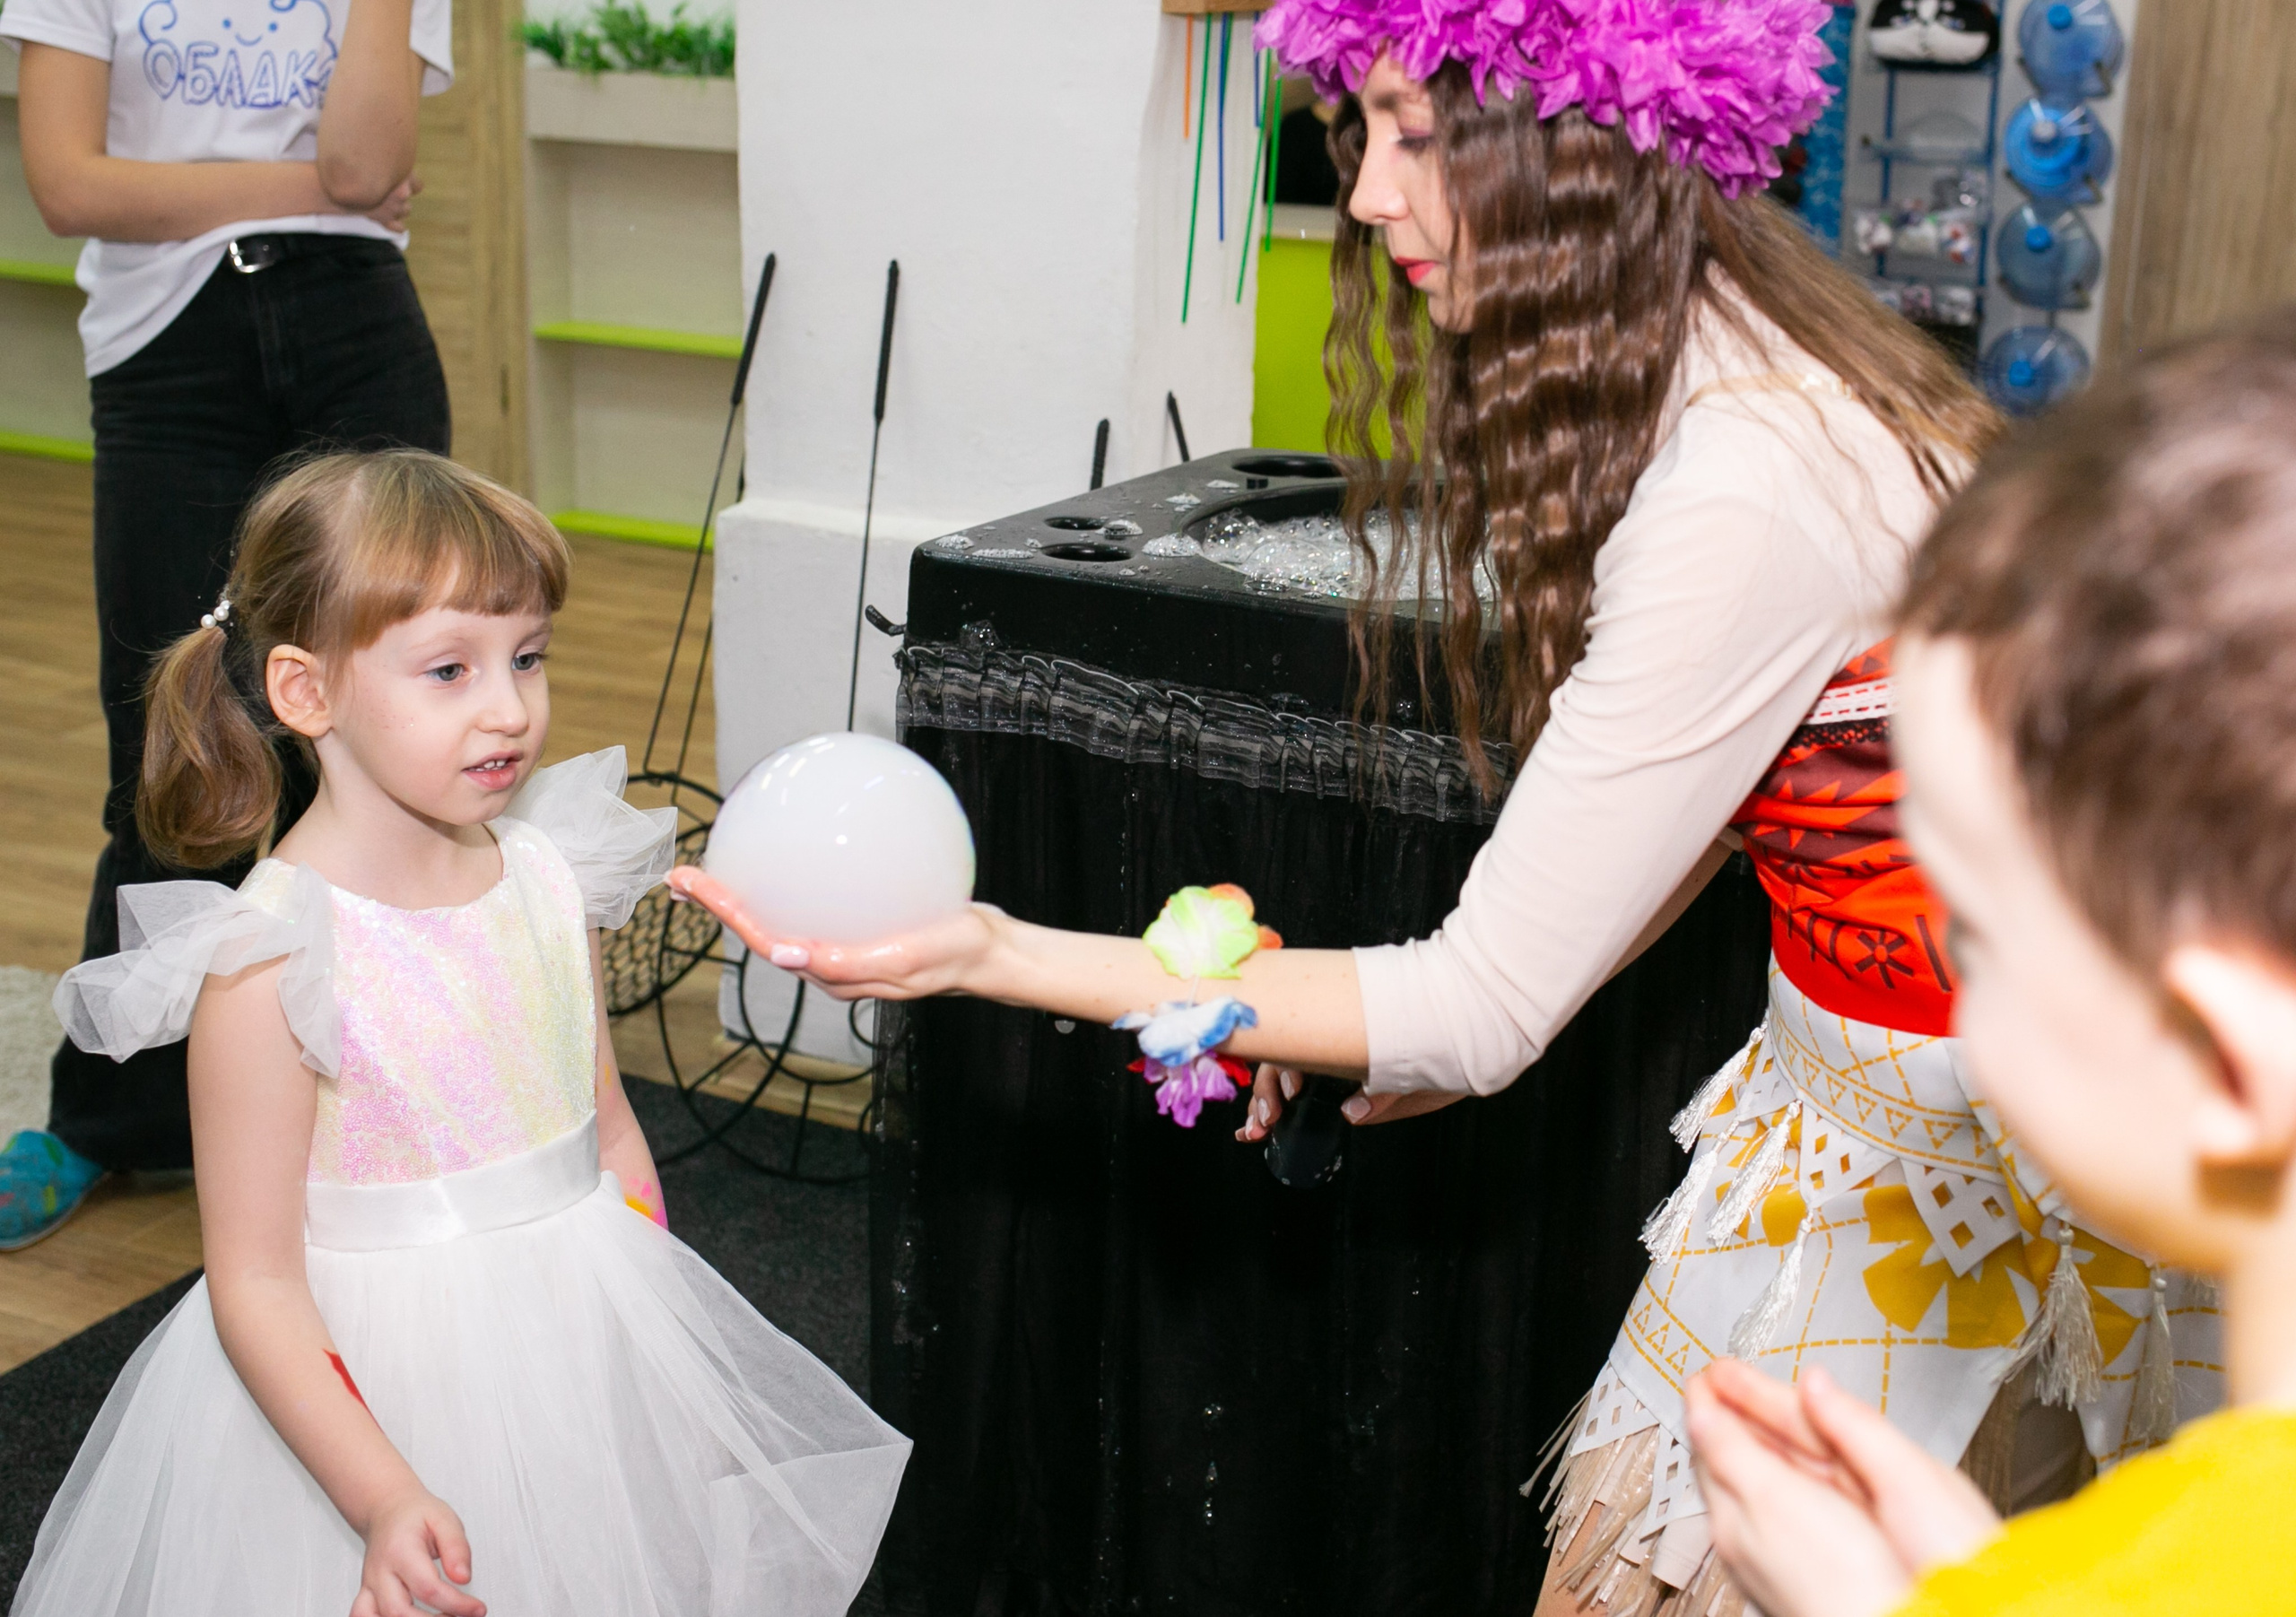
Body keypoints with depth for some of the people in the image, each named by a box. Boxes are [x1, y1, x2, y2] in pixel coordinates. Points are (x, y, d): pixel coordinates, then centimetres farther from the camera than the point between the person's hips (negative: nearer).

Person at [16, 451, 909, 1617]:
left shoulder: (550, 876, -3)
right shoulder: (268, 962, -19)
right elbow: (253, 1283, -17)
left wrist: (661, 1338, 10)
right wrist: (385, 1499, -23)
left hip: (585, 1362, 5)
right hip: (369, 1393, -5)